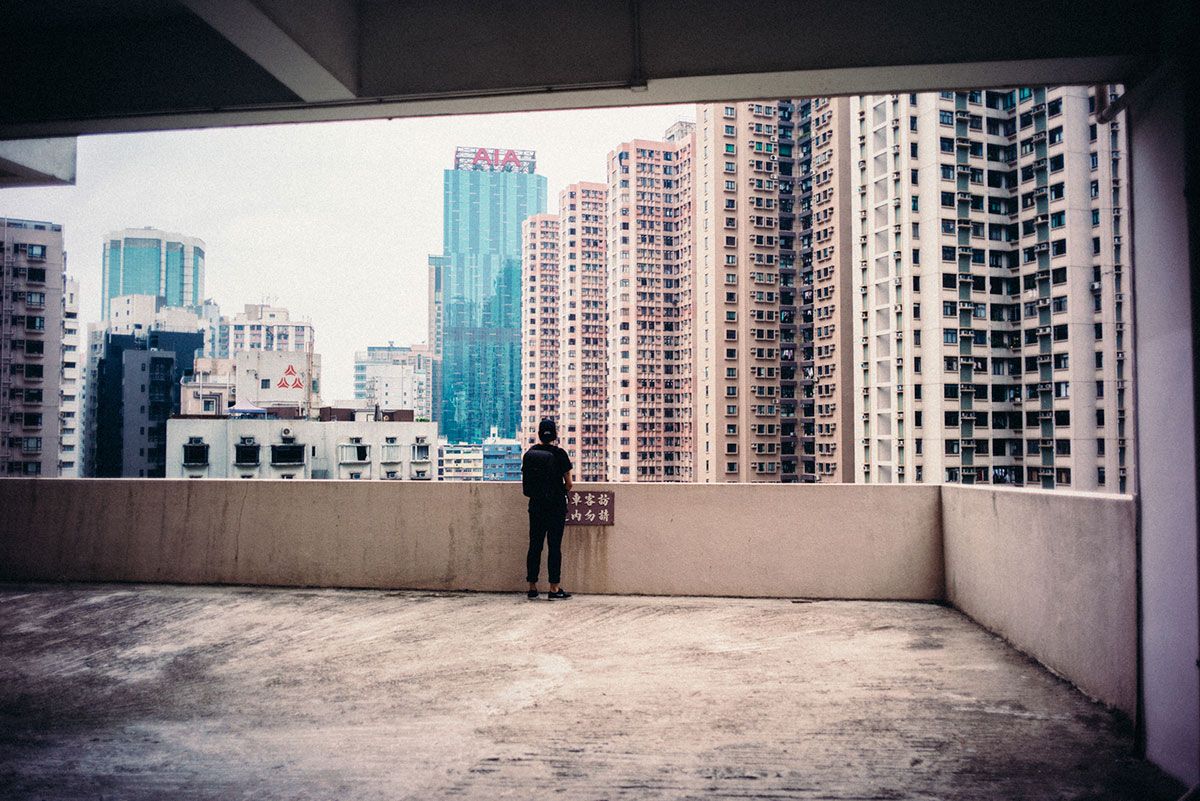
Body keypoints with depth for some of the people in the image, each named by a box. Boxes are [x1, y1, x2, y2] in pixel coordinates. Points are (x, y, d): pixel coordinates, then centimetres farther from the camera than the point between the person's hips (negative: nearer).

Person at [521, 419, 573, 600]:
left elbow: (524, 482, 10)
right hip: (556, 506, -4)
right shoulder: (559, 454, -9)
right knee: (555, 546, 0)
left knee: (534, 546, 8)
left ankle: (532, 587, 11)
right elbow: (569, 483, -5)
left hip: (535, 505, 4)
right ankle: (554, 589, 0)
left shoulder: (530, 453, 4)